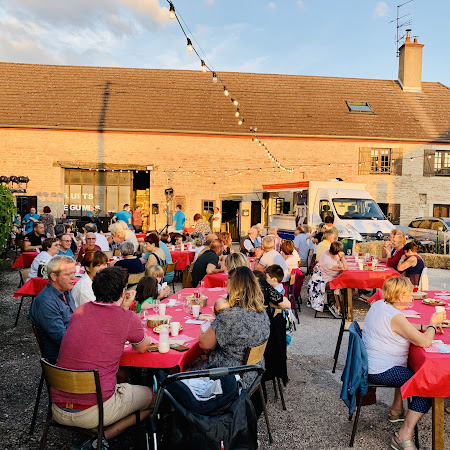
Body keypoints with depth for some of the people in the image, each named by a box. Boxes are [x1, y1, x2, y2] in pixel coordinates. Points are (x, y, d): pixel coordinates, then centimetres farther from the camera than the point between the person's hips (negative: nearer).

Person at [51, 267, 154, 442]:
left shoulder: (80, 310, 4)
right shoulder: (128, 318, -11)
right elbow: (142, 348, 10)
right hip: (93, 412, -6)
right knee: (153, 395, 17)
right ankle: (101, 437, 3)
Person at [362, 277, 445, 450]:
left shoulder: (379, 305, 4)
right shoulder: (396, 317, -25)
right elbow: (425, 342, -24)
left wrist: (423, 327, 9)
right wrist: (433, 323, -6)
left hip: (369, 364, 10)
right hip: (382, 372, -10)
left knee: (410, 371, 31)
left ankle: (396, 411, 39)